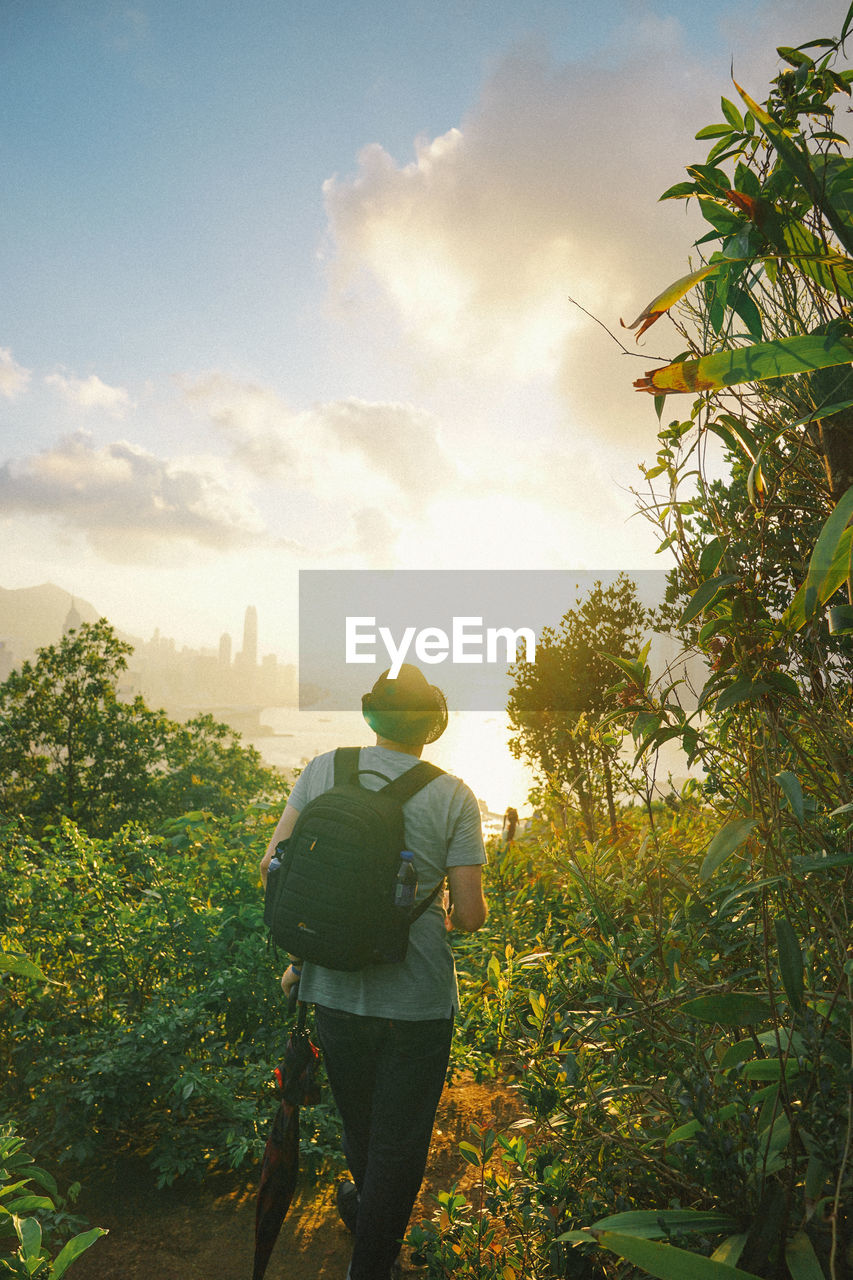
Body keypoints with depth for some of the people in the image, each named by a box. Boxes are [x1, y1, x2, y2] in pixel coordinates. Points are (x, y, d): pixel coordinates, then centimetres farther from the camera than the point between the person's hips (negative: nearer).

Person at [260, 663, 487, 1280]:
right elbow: (470, 914, -13)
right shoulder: (454, 797, -13)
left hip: (334, 990, 4)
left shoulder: (322, 770, -6)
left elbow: (274, 867, -4)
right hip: (418, 1000, -4)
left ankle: (368, 1204, 58)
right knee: (400, 1141, 18)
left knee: (359, 1121, 30)